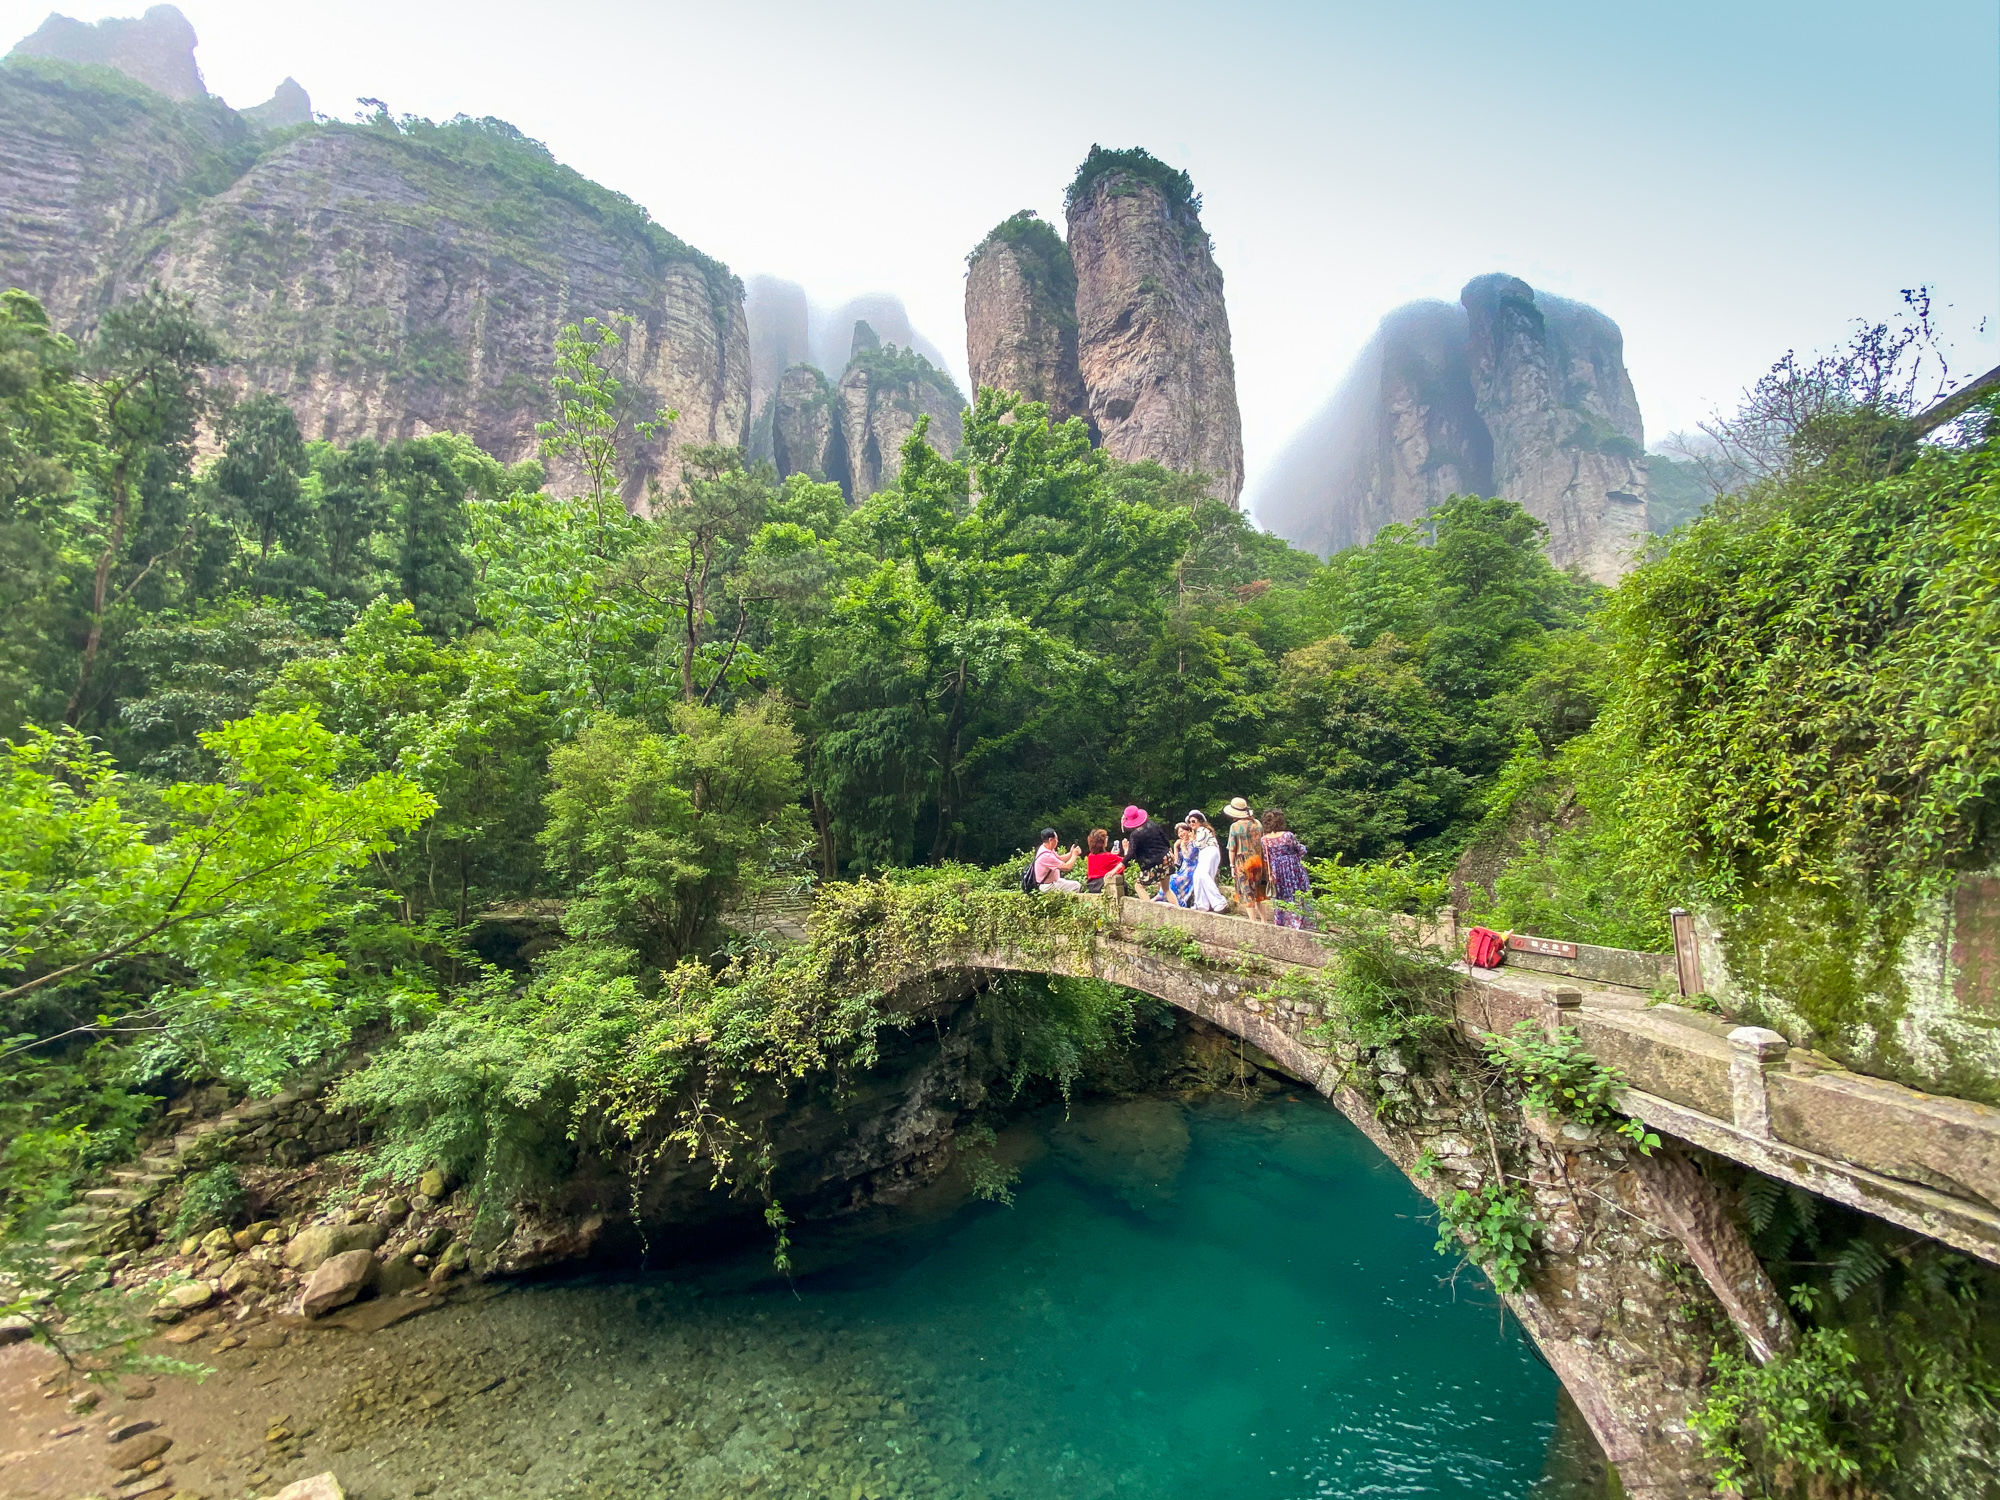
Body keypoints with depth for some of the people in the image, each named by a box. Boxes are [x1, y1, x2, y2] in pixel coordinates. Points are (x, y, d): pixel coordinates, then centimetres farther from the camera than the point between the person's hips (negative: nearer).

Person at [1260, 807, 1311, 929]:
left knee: (1280, 899, 14)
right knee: (1298, 897, 6)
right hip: (1294, 870, -3)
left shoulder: (1264, 840, -7)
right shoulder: (1288, 835, -17)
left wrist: (1270, 874, 14)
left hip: (1277, 872, 3)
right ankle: (1297, 923, 7)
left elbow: (1266, 860, 2)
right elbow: (1301, 850, -4)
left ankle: (1281, 924, 17)